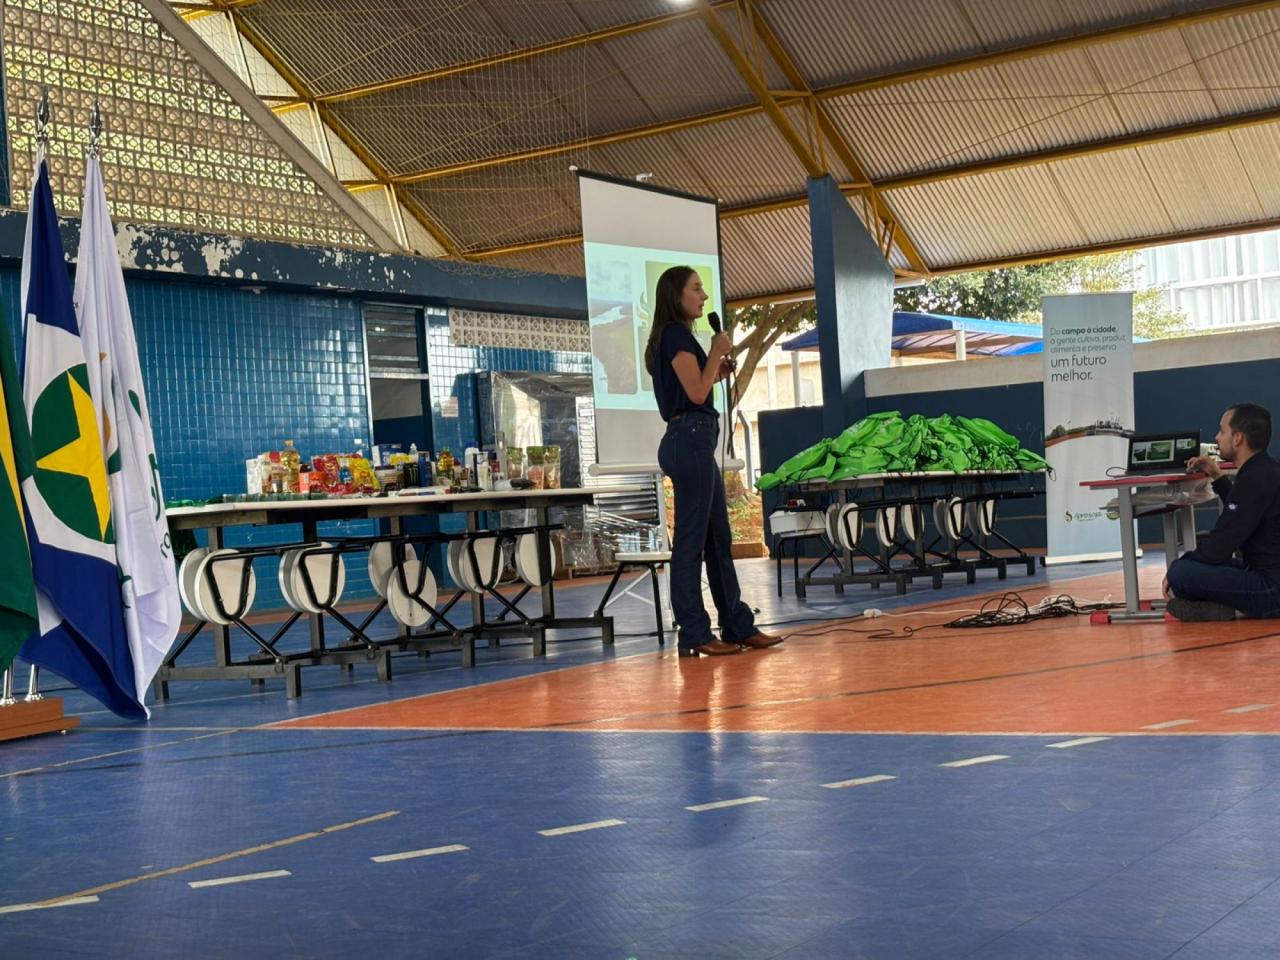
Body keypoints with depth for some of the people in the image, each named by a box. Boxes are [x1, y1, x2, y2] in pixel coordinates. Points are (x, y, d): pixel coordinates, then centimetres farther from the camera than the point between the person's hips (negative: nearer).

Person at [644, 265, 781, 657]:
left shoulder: (678, 336, 20)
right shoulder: (676, 334, -10)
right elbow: (696, 392, -17)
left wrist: (716, 373, 14)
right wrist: (717, 352, -6)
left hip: (696, 441, 11)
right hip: (690, 439, -11)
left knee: (719, 539, 12)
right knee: (691, 540, -6)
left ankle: (739, 626, 17)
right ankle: (695, 635, -2)